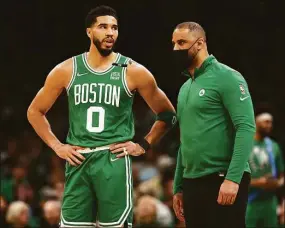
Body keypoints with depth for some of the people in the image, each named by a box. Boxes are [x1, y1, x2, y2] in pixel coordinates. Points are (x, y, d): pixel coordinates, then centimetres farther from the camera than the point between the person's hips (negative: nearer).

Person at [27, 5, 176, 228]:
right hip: (78, 160, 2)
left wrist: (143, 145, 2)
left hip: (114, 160, -2)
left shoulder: (133, 72, 1)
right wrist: (57, 146, 7)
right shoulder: (66, 70, 6)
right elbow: (35, 111, 17)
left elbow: (167, 114, 10)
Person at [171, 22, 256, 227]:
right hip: (192, 183, 8)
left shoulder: (226, 77, -7)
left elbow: (246, 128, -16)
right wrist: (178, 187, 19)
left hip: (223, 181, -8)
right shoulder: (185, 88, 18)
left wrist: (233, 178, -24)